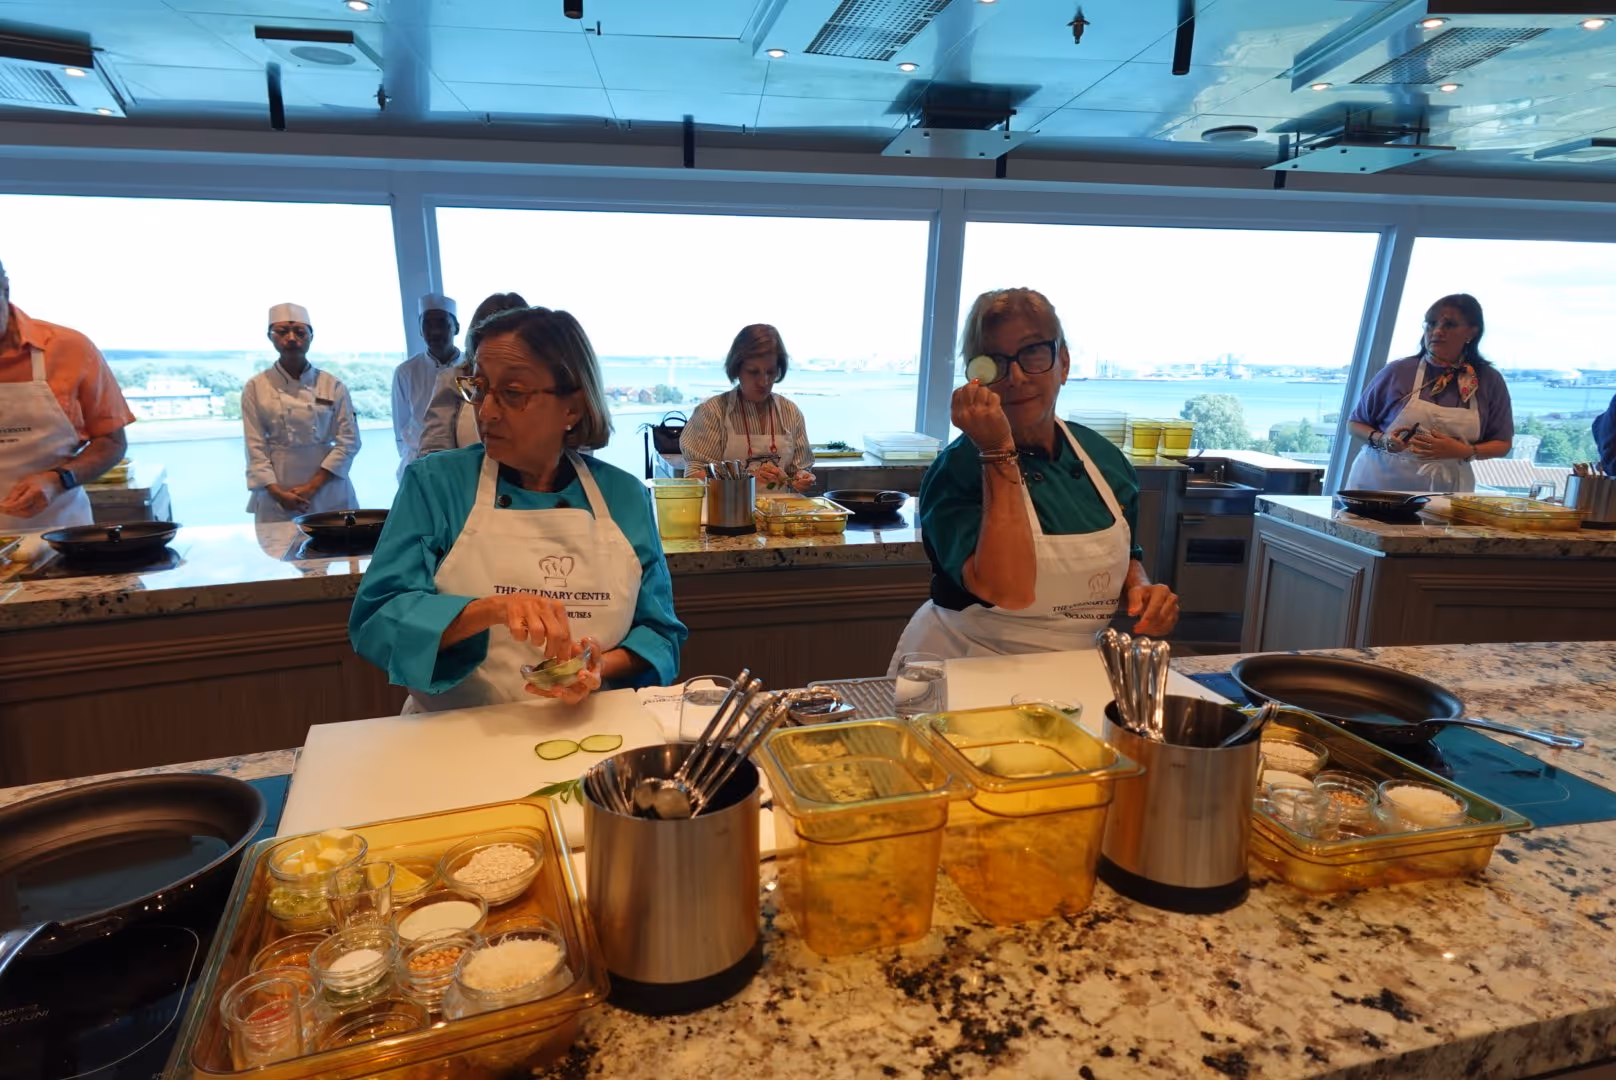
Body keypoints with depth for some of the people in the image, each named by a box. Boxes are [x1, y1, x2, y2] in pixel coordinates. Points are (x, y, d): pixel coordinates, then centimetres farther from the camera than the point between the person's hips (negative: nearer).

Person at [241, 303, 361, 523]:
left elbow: (348, 440, -2)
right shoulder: (256, 387, 2)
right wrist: (277, 492, -11)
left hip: (327, 488, 0)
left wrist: (313, 485, -9)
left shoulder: (332, 385, 1)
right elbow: (255, 447, 0)